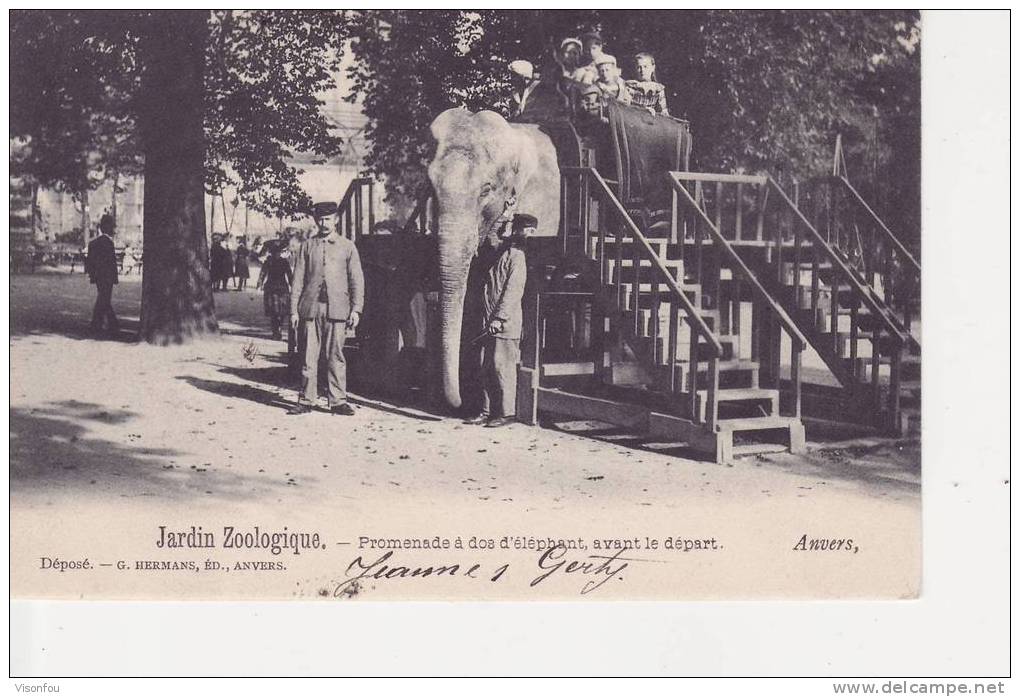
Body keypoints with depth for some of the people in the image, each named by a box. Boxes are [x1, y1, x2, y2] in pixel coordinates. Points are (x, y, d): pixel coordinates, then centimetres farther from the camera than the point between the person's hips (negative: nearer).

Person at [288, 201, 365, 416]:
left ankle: (338, 401, 5)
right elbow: (298, 280, 10)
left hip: (337, 308, -1)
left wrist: (356, 309, -3)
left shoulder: (347, 246, 9)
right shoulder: (307, 246, 12)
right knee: (309, 356, 1)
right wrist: (294, 309, 3)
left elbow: (357, 280, 6)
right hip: (311, 307, 1)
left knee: (336, 356, 0)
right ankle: (306, 400, 7)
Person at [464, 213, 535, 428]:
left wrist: (500, 317, -19)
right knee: (487, 367, 8)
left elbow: (513, 290, -13)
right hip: (491, 321, 7)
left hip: (506, 322, -7)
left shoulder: (517, 255, -6)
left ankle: (507, 412, 2)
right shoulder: (501, 251, 17)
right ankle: (487, 411, 15)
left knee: (502, 366, -5)